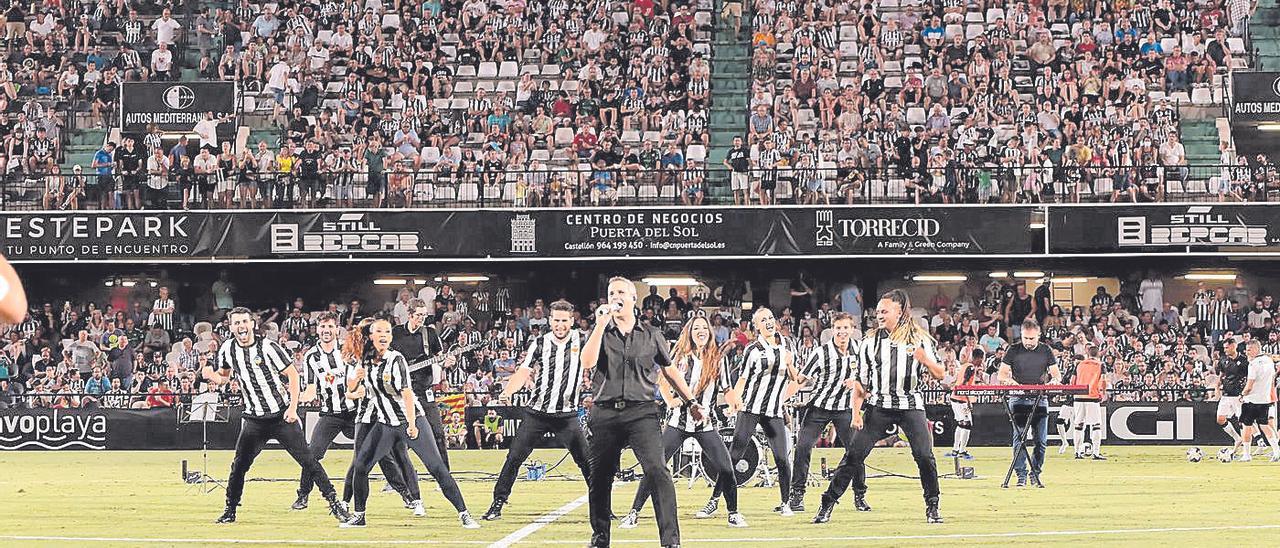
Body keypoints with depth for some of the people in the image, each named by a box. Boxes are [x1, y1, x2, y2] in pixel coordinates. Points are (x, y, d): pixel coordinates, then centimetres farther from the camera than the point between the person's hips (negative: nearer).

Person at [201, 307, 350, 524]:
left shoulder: (268, 347, -13)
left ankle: (333, 502, 1)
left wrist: (293, 408, -15)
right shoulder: (227, 349, 1)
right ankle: (230, 510, 10)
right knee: (239, 465, -4)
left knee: (307, 460, -5)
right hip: (254, 420, 3)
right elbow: (223, 378, 15)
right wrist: (210, 375, -9)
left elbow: (293, 375, -8)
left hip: (282, 415, -3)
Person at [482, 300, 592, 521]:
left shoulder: (581, 341, 1)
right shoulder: (539, 344, 1)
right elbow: (523, 373, -2)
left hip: (567, 415, -1)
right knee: (514, 457, -2)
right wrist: (508, 391, -19)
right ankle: (497, 504, 5)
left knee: (588, 461, -3)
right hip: (537, 413, 1)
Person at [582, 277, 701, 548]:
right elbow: (587, 363, -8)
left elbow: (670, 370, 21)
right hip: (605, 412, 1)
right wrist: (601, 324, -9)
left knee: (657, 470, -18)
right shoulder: (600, 332, 10)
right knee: (599, 478, 7)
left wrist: (691, 402, 19)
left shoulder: (651, 335, 12)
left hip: (641, 412, -1)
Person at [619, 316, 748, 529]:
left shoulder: (719, 358, 4)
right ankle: (634, 513, -1)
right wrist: (670, 401, -1)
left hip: (705, 423, 0)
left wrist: (735, 400, -14)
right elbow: (663, 381, 15)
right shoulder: (680, 356, 4)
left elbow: (726, 390, 7)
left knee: (725, 468, -8)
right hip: (678, 421, 0)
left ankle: (733, 513, 10)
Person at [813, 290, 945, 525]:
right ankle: (827, 505, 0)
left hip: (911, 405, -1)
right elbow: (860, 381, 11)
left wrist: (925, 360, -21)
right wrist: (856, 411, 1)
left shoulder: (920, 338, 2)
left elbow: (940, 375, -1)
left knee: (925, 456, -11)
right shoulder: (870, 342, 8)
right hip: (879, 405, 1)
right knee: (854, 454, -5)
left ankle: (932, 507, 6)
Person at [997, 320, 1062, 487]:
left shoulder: (1046, 351, 9)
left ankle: (1036, 473, 9)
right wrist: (1010, 381, -19)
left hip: (1040, 400, 2)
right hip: (1019, 399, -2)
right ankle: (1021, 475, -5)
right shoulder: (1013, 351, 4)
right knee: (1019, 438, -7)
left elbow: (1056, 374, 9)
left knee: (1041, 439, -1)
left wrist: (1054, 380, -15)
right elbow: (1001, 375, 3)